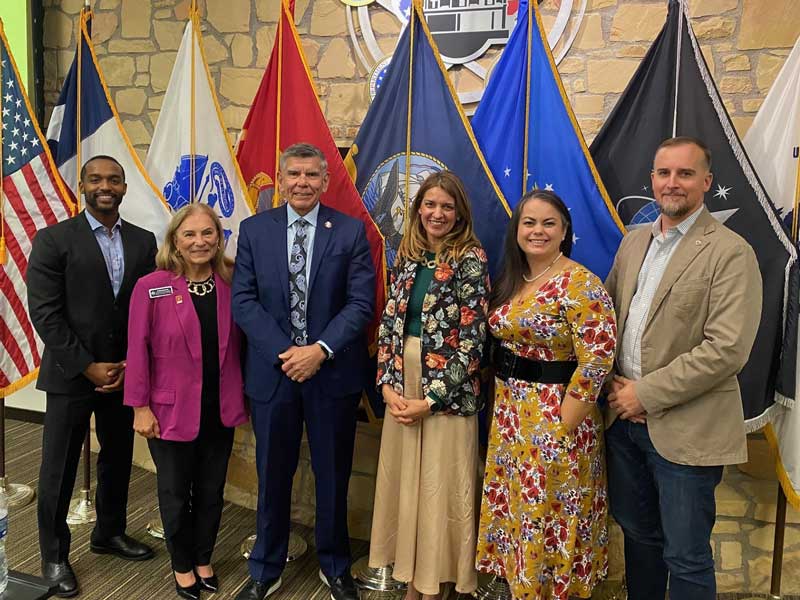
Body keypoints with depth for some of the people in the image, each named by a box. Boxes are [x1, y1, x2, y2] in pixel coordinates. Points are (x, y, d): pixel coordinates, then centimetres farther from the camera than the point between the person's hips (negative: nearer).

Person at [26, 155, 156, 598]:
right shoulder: (53, 240, -6)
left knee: (118, 459, 17)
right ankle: (54, 556, 24)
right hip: (71, 375, -4)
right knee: (59, 470, 7)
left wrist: (131, 363, -6)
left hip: (123, 373, 4)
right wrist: (87, 367, -13)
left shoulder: (144, 241, 5)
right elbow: (45, 313, -11)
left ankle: (109, 533, 37)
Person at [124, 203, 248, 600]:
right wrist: (140, 407, -9)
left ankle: (203, 560, 39)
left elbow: (238, 344, 2)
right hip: (172, 411, -3)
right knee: (175, 493, 15)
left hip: (220, 411, 3)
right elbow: (138, 350, -9)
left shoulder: (231, 284, -2)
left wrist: (244, 395, 0)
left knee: (211, 491, 17)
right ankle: (182, 566, 36)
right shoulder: (151, 287, -11)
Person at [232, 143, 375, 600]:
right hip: (272, 370, 1)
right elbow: (243, 300, -3)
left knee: (333, 476, 13)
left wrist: (320, 350, -18)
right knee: (272, 475, 13)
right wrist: (286, 352, -15)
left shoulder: (351, 231, -1)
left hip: (333, 371, -1)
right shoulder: (254, 230, 3)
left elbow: (361, 302, -7)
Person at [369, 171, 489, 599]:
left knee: (440, 486, 4)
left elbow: (472, 339, -13)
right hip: (402, 384, 6)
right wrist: (387, 383, -5)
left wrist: (432, 398, -15)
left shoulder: (471, 259, -9)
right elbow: (390, 322, 7)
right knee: (404, 481, 13)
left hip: (447, 390, -5)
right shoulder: (407, 255, 8)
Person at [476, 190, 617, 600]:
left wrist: (562, 427, -19)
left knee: (549, 517, 6)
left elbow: (597, 359, -20)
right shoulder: (510, 282, 8)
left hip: (554, 420, -7)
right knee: (514, 512, 18)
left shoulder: (580, 285, -16)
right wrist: (503, 408, 9)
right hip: (509, 416, 8)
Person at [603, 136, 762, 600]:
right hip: (625, 418, 6)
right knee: (638, 534, 21)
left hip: (684, 429, -6)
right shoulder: (634, 242, 10)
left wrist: (646, 394, -16)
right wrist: (617, 385, -2)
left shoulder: (730, 253, -12)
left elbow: (727, 349, -19)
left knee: (686, 559, 6)